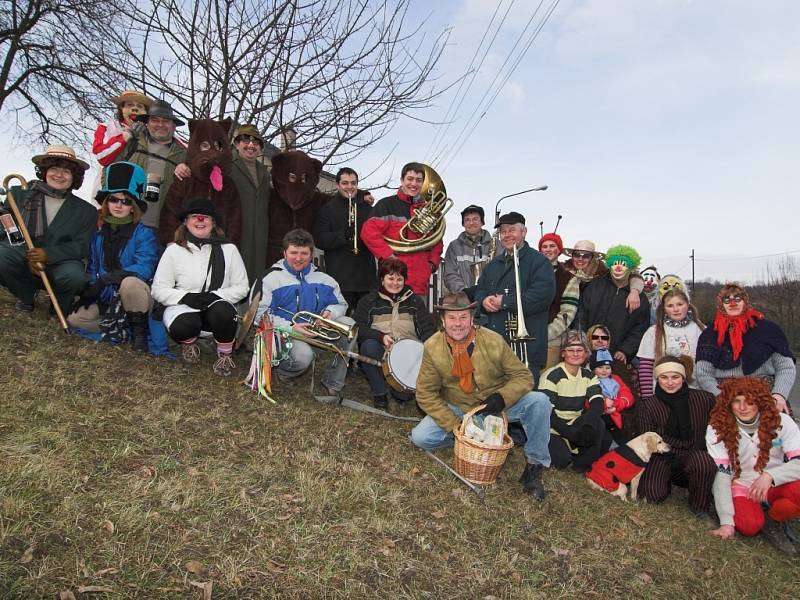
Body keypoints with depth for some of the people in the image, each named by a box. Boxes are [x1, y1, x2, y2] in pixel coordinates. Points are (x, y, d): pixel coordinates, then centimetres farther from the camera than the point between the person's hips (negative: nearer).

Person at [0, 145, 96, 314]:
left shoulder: (86, 211, 4)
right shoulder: (19, 194, 5)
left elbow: (82, 247, -3)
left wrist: (48, 254, -20)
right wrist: (28, 257, -17)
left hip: (59, 263, -1)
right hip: (24, 260, 2)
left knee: (74, 275, -35)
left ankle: (60, 307, 3)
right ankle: (26, 295, 3)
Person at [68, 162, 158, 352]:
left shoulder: (144, 234, -7)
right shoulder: (98, 233, 9)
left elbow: (144, 268, -22)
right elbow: (92, 268, 13)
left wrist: (107, 278, -29)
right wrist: (88, 292, -5)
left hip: (136, 298, -4)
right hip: (106, 301, 5)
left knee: (129, 282, -37)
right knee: (74, 318, -16)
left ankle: (140, 329, -17)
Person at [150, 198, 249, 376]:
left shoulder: (228, 249, 4)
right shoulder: (174, 250, 2)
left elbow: (241, 287, 3)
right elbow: (159, 289, 0)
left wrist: (216, 296, -16)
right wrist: (186, 297, -19)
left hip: (217, 306, 0)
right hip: (183, 308, 0)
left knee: (224, 313, -36)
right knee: (182, 326, -35)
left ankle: (225, 355, -5)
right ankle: (189, 343, 7)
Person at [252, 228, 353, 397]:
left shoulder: (323, 278, 11)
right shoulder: (270, 278, -4)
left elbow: (341, 304, 18)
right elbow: (259, 313, -11)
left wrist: (330, 312, -8)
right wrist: (291, 327, -22)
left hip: (317, 331, 5)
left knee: (349, 324, -22)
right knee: (303, 355, -37)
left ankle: (333, 383, -14)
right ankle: (280, 369, 3)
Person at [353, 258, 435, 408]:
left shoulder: (414, 301, 13)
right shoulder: (368, 301, 8)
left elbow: (428, 328, 5)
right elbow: (357, 327, -4)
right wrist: (381, 337, -20)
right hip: (381, 354, 0)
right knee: (368, 345, -32)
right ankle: (379, 393, -14)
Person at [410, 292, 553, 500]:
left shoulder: (493, 342, -16)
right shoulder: (432, 347, -15)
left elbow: (523, 377, -8)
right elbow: (426, 393, -10)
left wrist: (502, 397, -28)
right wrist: (454, 425, -20)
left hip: (496, 407, 0)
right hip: (457, 410, 1)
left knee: (539, 401, -24)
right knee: (420, 437, -22)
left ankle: (534, 466, -7)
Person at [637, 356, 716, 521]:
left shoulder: (704, 399, -5)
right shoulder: (648, 405, -5)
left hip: (694, 456, 0)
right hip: (662, 457, 0)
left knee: (703, 461, -34)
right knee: (654, 494, -25)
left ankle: (699, 507, -8)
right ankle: (666, 480, 13)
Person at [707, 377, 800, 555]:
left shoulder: (781, 422, -10)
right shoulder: (717, 429, -12)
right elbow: (721, 475, -14)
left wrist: (771, 475, -34)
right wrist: (727, 521, -20)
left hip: (777, 486, 1)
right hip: (741, 488, -1)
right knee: (750, 525, -31)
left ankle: (772, 521, -1)